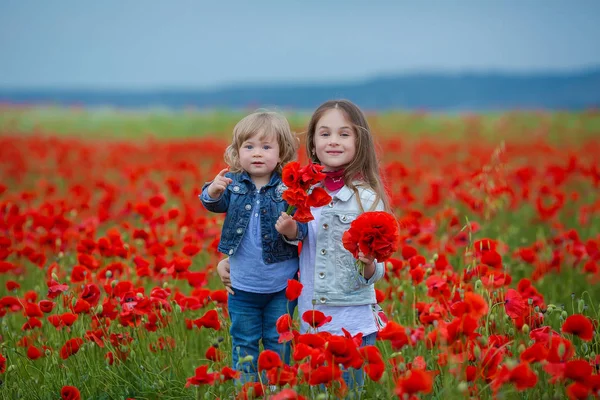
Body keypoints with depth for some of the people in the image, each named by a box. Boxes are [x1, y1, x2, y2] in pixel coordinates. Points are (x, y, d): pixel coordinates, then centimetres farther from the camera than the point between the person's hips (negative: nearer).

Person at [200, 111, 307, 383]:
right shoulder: (233, 183, -4)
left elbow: (300, 229, -13)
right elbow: (216, 204, -19)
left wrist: (291, 230, -35)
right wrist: (213, 191, -40)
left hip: (281, 286, -1)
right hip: (242, 286, 2)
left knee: (278, 344, 12)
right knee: (244, 343, 14)